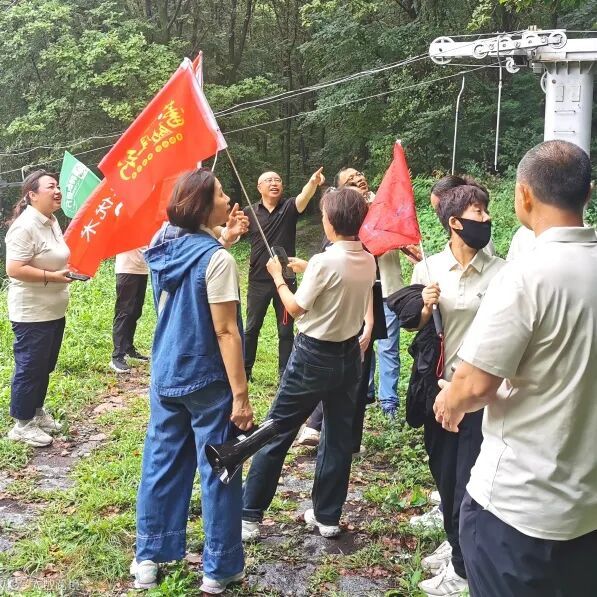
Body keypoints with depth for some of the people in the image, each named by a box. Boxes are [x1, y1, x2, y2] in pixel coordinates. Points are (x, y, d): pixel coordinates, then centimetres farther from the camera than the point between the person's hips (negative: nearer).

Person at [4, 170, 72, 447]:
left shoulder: (52, 221, 9)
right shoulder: (25, 226, -20)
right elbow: (14, 269, -26)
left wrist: (71, 266, 6)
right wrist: (53, 276, -25)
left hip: (54, 310, 9)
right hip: (32, 314, -9)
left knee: (45, 366, 19)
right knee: (29, 368, 2)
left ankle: (37, 411, 35)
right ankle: (21, 424, 15)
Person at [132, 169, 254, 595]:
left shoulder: (164, 245, 2)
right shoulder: (217, 259, -19)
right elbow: (225, 332, -20)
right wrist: (241, 395, -17)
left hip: (165, 375, 7)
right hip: (207, 381, -7)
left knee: (161, 463, 16)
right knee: (217, 473, 6)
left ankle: (148, 558, 28)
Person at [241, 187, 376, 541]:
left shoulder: (325, 261, -20)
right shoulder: (369, 262, 0)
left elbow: (296, 308, -11)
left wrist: (279, 278, 3)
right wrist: (307, 270, 17)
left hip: (314, 356, -6)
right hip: (350, 354, 6)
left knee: (276, 433, 5)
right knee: (339, 437, 14)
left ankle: (250, 517, 11)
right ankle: (327, 516, 23)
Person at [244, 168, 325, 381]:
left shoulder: (289, 207, -4)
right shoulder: (251, 212, -1)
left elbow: (304, 196, -26)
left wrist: (313, 182, -48)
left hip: (286, 279, 0)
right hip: (258, 281, 1)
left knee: (286, 330, 8)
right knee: (252, 327, 11)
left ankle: (285, 373, 21)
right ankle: (245, 369, 26)